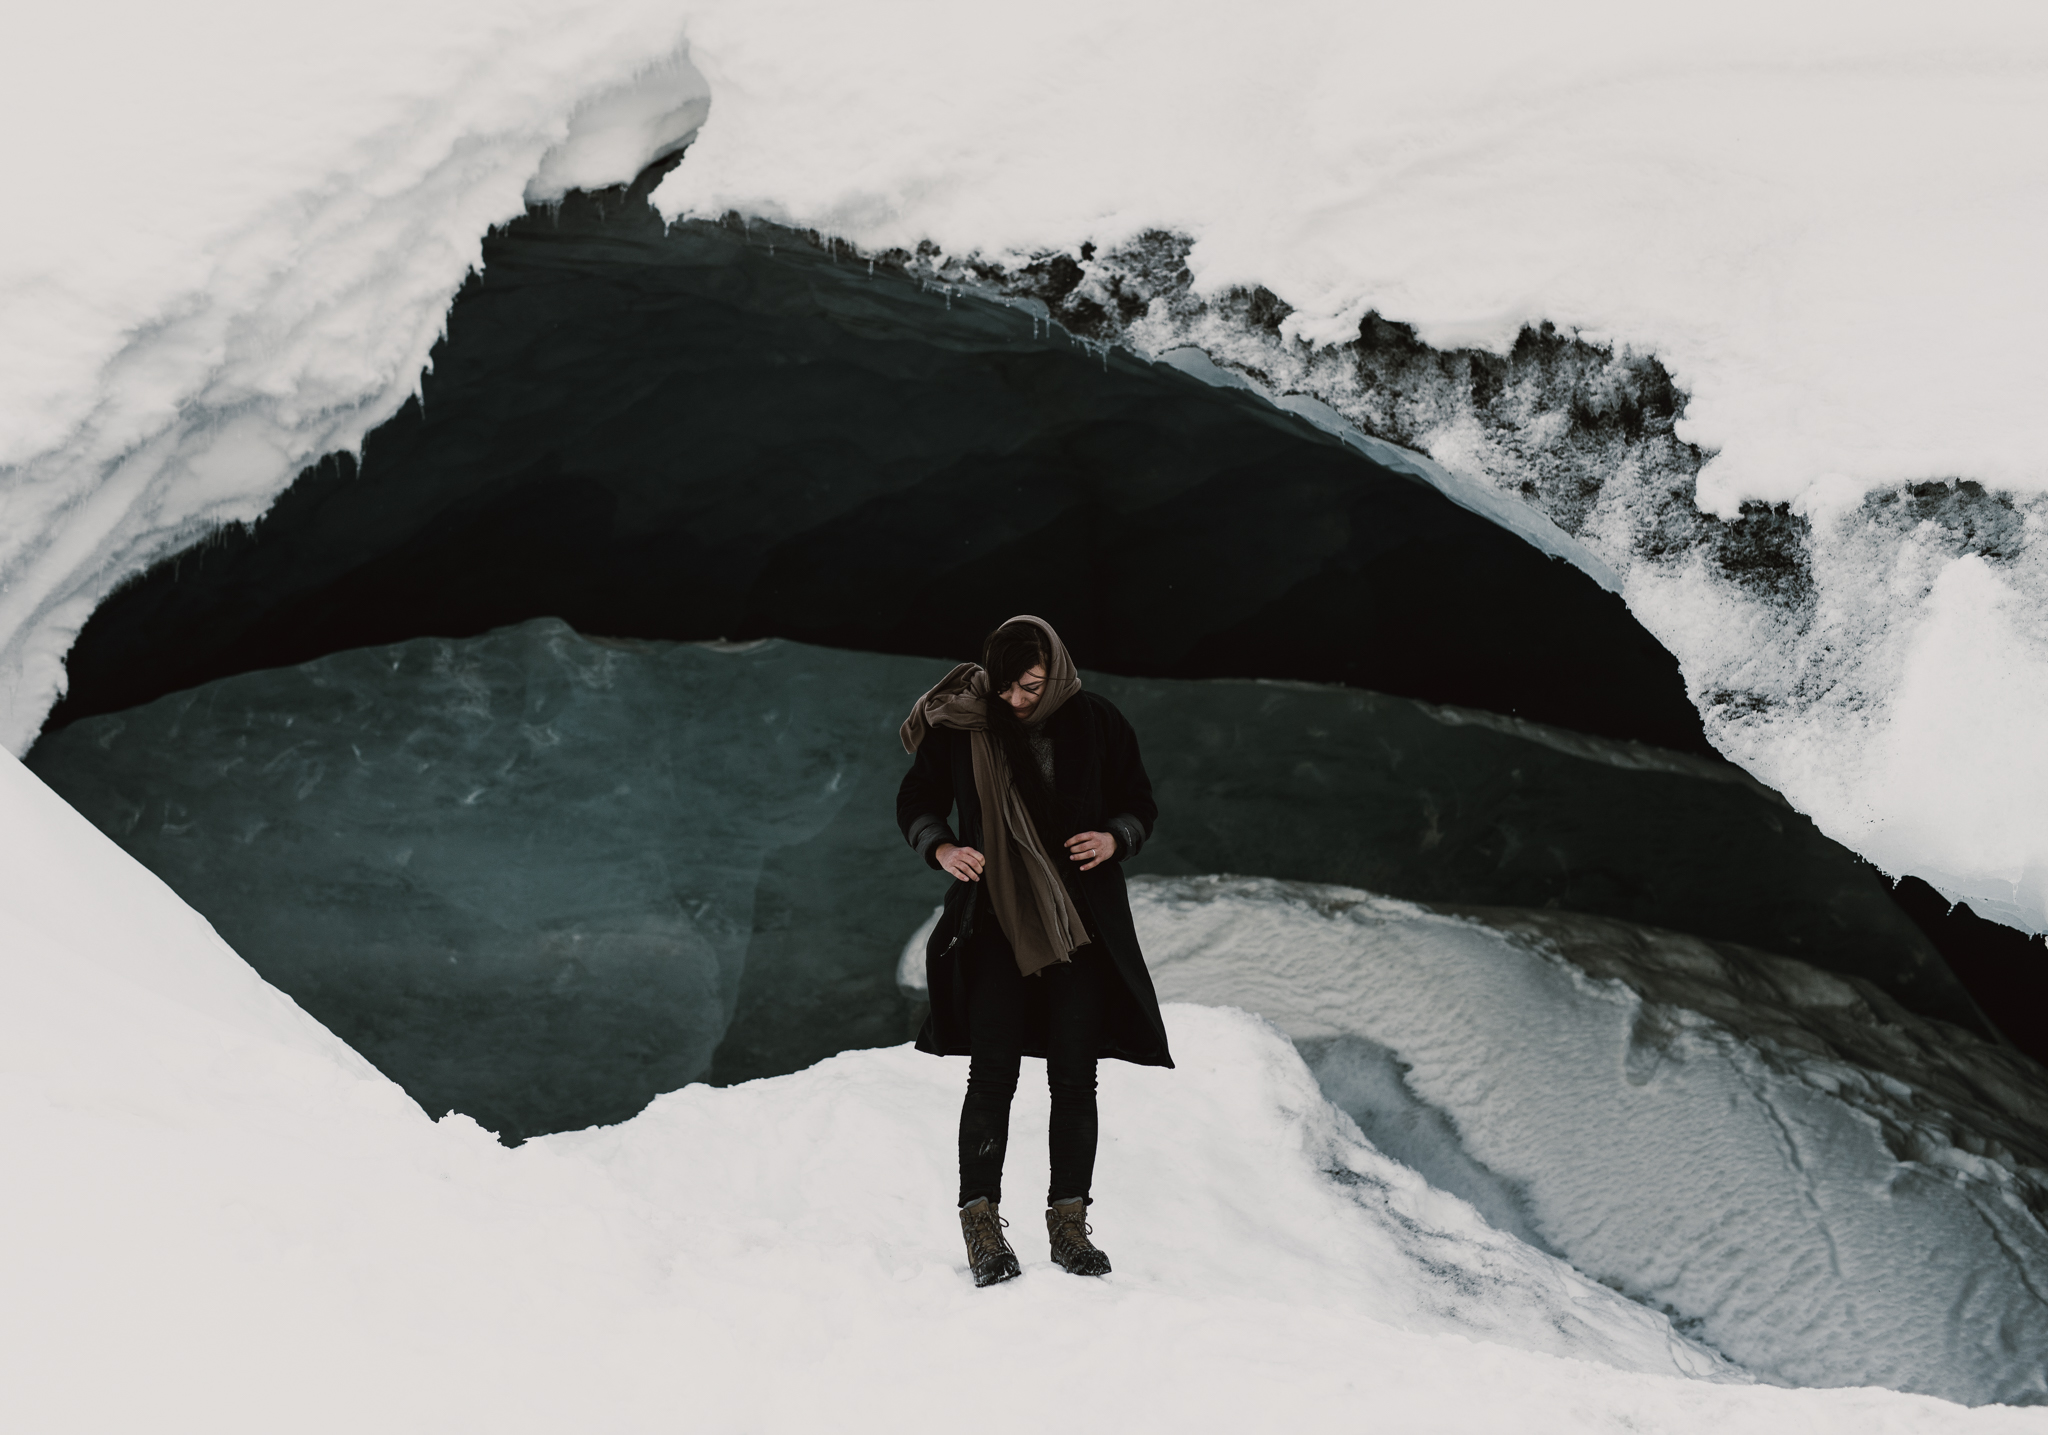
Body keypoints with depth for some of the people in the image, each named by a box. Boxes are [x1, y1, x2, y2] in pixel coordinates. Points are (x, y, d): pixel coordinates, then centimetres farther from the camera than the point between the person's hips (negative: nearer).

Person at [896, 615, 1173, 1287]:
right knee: (992, 1073, -7)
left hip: (1082, 922, 1)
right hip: (996, 921, -1)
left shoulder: (1096, 723, 0)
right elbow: (915, 802, 9)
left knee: (1074, 1077, 1)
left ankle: (1069, 1223, 10)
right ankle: (981, 1223, 1)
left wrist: (1115, 837, -11)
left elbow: (1141, 803, 10)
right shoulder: (962, 726, -2)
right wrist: (940, 848, -10)